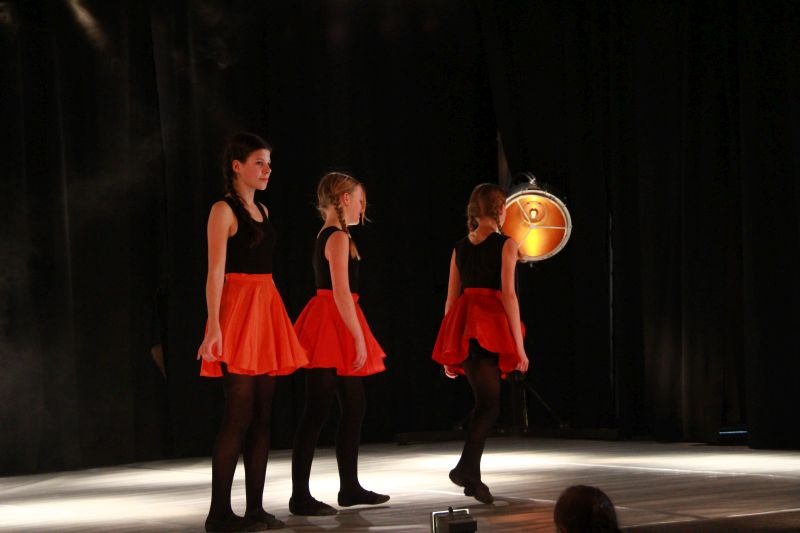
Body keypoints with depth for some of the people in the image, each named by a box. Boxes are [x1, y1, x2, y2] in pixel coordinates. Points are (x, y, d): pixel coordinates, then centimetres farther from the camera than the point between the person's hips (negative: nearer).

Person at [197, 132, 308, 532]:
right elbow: (216, 272, -13)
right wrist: (214, 326, -21)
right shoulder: (224, 210, -7)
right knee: (238, 415, -10)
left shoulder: (262, 210, 17)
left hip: (267, 310, 8)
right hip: (238, 309, -8)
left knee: (261, 416, 6)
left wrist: (273, 319, 13)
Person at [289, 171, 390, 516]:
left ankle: (350, 488, 21)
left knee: (354, 407, 14)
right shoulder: (339, 238, -12)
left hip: (335, 331, 10)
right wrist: (359, 338, -19)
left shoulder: (326, 236, 16)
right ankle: (300, 497, -8)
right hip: (332, 326, -10)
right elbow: (341, 293, -19)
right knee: (317, 410, -9)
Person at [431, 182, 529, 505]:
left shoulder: (460, 248, 14)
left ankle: (472, 476, 16)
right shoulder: (505, 244, -2)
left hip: (462, 327, 6)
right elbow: (508, 295, -9)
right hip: (491, 325, -6)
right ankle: (466, 468, -22)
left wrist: (449, 350, 19)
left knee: (484, 401, 16)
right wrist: (519, 344, -8)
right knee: (489, 403, -5)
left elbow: (451, 298, 14)